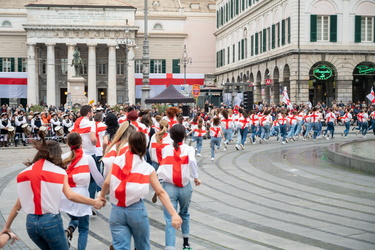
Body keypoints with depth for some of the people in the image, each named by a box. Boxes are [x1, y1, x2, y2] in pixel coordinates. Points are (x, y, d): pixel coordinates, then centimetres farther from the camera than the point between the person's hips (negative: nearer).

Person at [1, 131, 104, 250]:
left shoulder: (25, 173, 6)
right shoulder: (59, 172, -4)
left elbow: (18, 204, 5)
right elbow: (70, 195, -16)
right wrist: (94, 202, -7)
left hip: (30, 222, 5)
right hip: (51, 221, -4)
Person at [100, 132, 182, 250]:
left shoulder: (118, 160, 0)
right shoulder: (148, 168, 0)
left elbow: (107, 182, -5)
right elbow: (161, 192, -5)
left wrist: (102, 196, 15)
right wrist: (174, 214, -8)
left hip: (117, 210, 0)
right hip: (137, 210, 0)